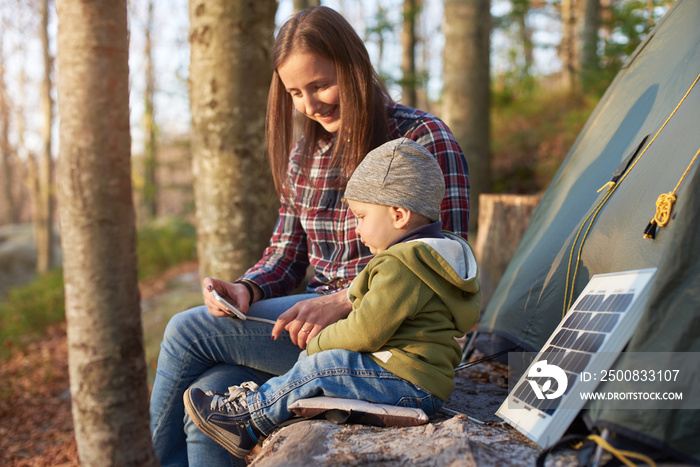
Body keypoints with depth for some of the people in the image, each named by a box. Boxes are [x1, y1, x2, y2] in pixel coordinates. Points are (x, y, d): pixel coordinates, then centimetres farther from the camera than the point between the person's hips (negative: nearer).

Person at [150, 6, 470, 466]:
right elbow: (286, 253, 15)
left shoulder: (423, 139, -7)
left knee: (187, 331, -14)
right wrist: (246, 289, -7)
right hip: (314, 318, 6)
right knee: (208, 398, -20)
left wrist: (342, 301, -22)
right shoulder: (305, 152, 13)